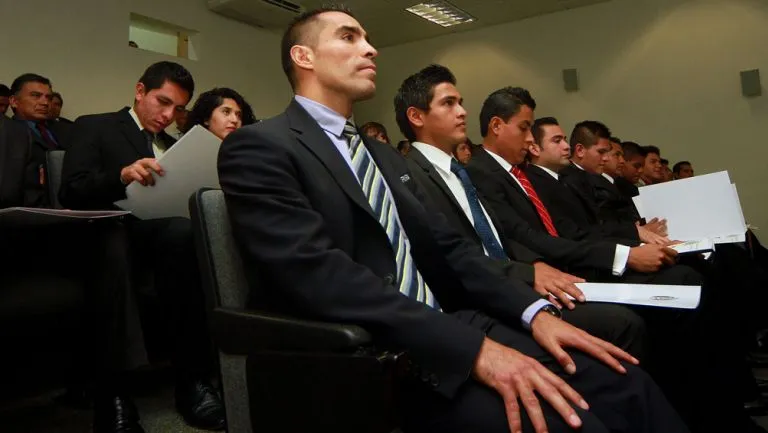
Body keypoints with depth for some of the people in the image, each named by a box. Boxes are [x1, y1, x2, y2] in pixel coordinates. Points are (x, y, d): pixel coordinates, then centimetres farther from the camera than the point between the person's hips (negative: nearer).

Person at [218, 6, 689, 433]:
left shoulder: (384, 155, 20)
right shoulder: (259, 148, -5)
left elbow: (447, 247, 13)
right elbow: (318, 273, -19)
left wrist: (534, 311, -3)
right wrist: (470, 347, -24)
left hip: (445, 329, 7)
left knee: (623, 384, -9)